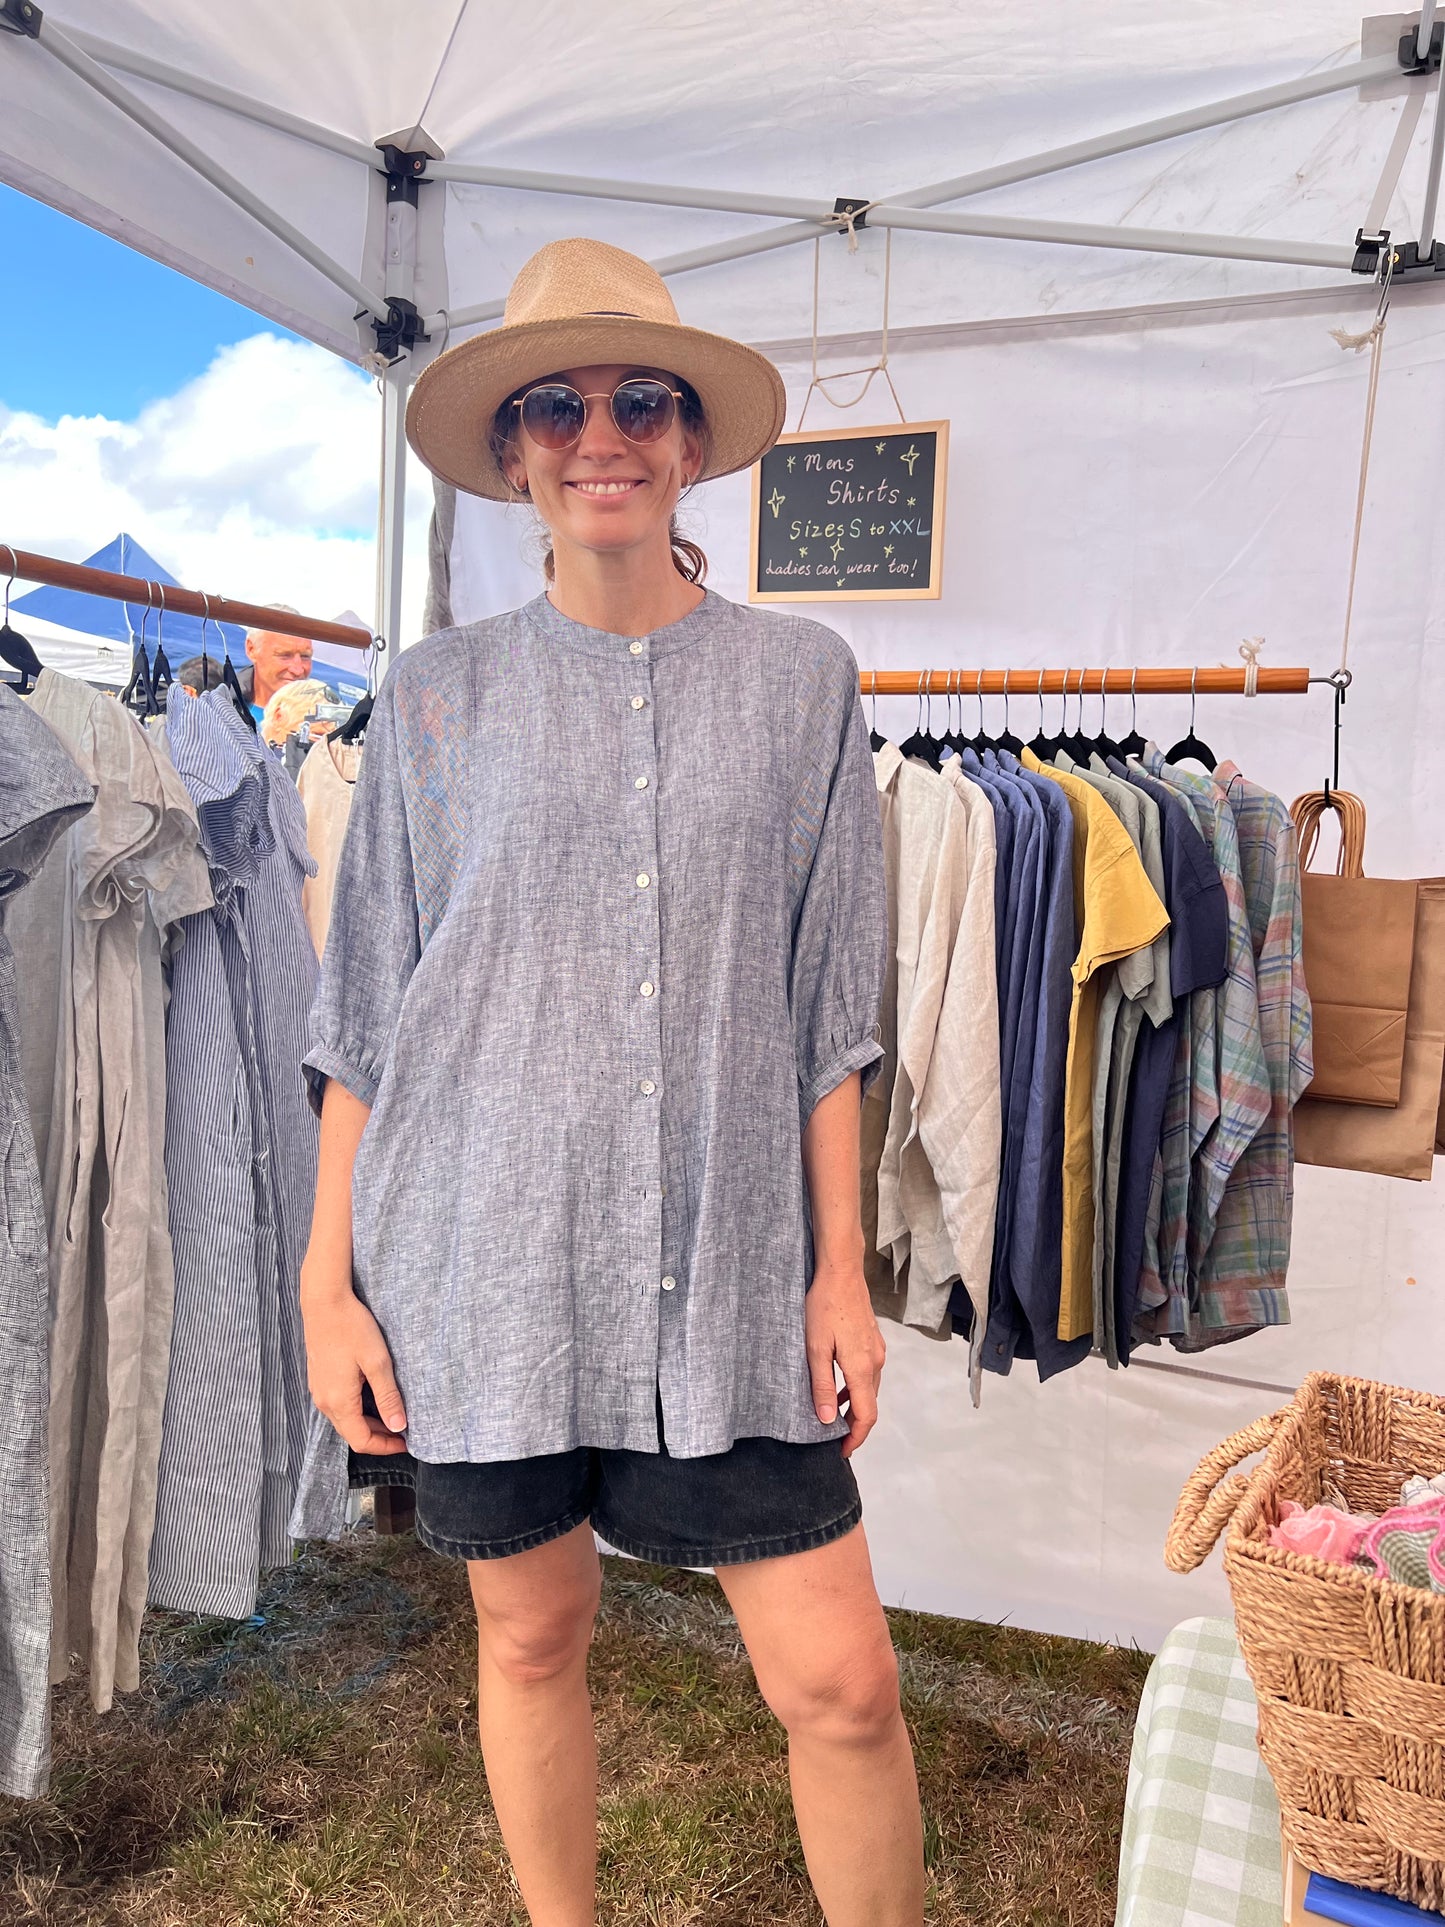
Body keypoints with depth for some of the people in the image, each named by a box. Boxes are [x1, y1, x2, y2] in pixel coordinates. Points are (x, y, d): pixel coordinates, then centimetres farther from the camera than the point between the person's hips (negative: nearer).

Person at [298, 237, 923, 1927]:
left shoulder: (798, 678, 4)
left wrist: (842, 1268, 0)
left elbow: (828, 1009, 3)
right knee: (531, 1634, 16)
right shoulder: (438, 694, 3)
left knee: (840, 1678, 1)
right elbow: (363, 1017, 4)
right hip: (484, 1249, 1)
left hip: (728, 1263, 0)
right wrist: (330, 1281, 0)